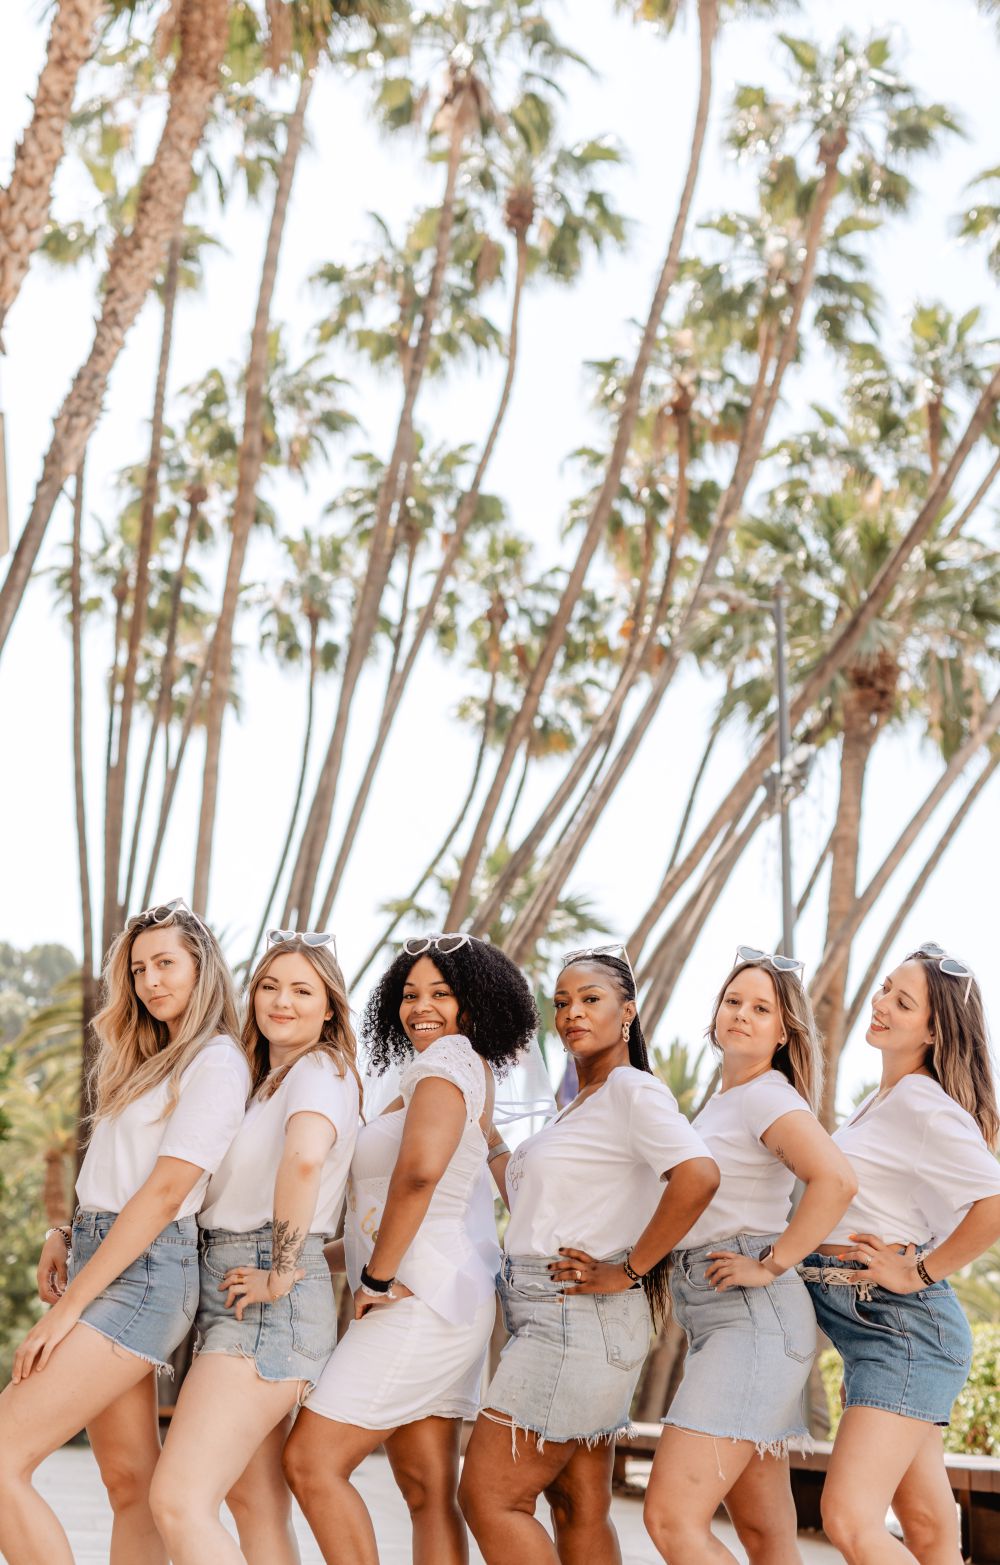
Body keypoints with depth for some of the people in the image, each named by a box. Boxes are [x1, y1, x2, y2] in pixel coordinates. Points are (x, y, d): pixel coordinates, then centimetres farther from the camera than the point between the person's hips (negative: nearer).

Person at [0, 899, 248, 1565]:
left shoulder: (217, 1064, -10)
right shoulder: (149, 1059, 19)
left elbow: (165, 1193, -16)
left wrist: (66, 1309, -16)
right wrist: (66, 1238, 3)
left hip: (145, 1272, -9)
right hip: (101, 1258, 9)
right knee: (131, 1483, 8)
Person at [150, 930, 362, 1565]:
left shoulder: (320, 1072, -9)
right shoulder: (265, 1083, 20)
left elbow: (305, 1157, -30)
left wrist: (282, 1274, -24)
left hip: (272, 1304, -10)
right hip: (229, 1288, 10)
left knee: (180, 1501, -17)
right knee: (255, 1504, 12)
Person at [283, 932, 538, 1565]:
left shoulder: (445, 1061, -13)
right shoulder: (473, 1070, 16)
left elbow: (419, 1169, -29)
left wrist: (378, 1277, -21)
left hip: (422, 1299, -10)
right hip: (448, 1300, 10)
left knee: (312, 1460, -9)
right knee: (429, 1493, 9)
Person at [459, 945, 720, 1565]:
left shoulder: (633, 1088, -11)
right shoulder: (580, 1103, 18)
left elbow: (698, 1176, -27)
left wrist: (626, 1271, -21)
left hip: (579, 1320, -10)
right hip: (550, 1320, 10)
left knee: (489, 1497, -8)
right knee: (581, 1507, 11)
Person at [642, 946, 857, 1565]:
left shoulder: (768, 1096, -9)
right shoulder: (720, 1101, 19)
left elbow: (837, 1179, -26)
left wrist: (771, 1265, -19)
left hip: (756, 1318, -10)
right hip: (714, 1320, 10)